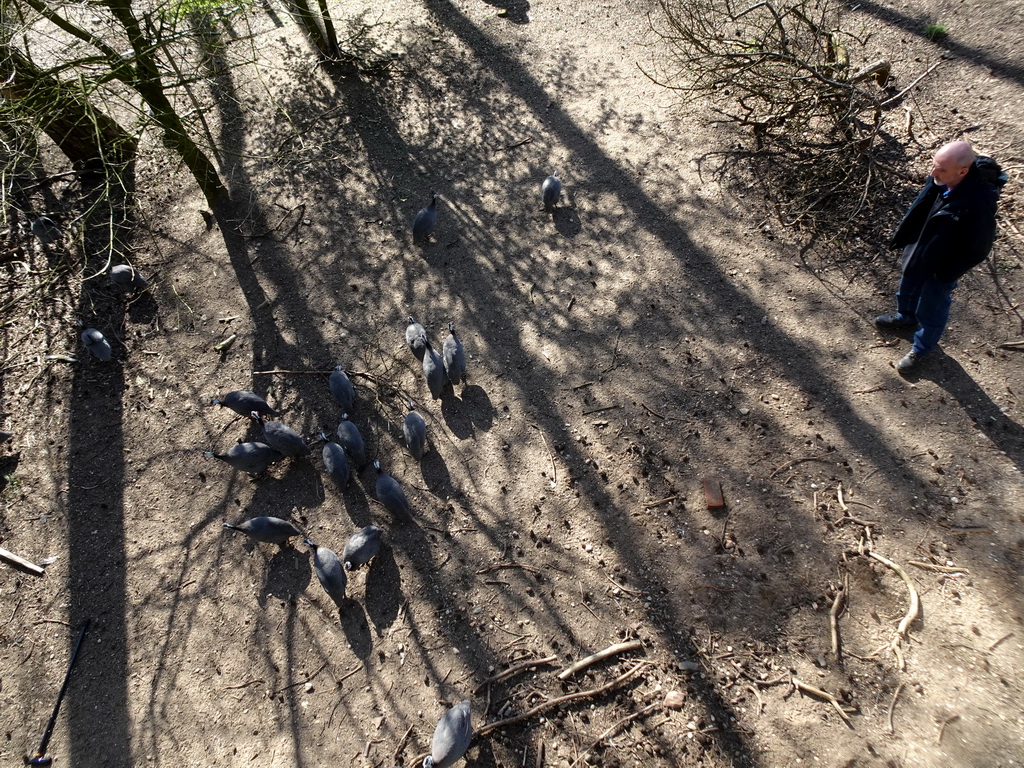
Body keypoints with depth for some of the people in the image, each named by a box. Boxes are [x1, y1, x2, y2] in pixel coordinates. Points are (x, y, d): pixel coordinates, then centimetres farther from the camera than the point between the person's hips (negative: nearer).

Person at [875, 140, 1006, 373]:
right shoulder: (939, 181, -20)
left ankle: (921, 349, 42)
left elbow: (977, 249, -23)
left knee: (931, 311, 17)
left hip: (941, 268, -6)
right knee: (907, 290, 31)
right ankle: (905, 316, 62)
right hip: (916, 252, 6)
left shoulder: (978, 203, -37)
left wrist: (947, 275, -16)